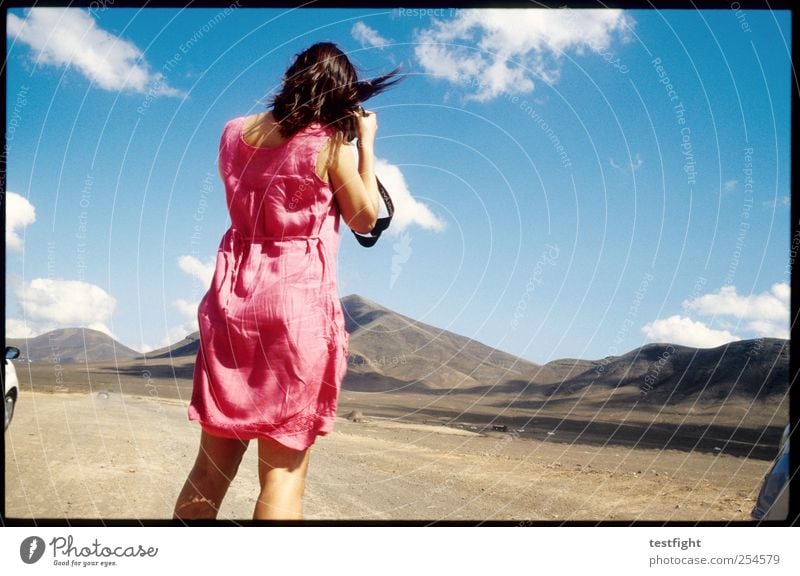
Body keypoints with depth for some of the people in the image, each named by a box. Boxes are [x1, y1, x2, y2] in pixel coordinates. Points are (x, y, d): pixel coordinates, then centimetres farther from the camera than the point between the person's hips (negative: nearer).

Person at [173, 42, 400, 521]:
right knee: (284, 467, 0)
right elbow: (365, 219, 4)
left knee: (213, 461, 12)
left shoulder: (234, 132, 9)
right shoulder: (330, 143, -5)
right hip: (299, 301, -5)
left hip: (233, 295, 5)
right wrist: (366, 142, 9)